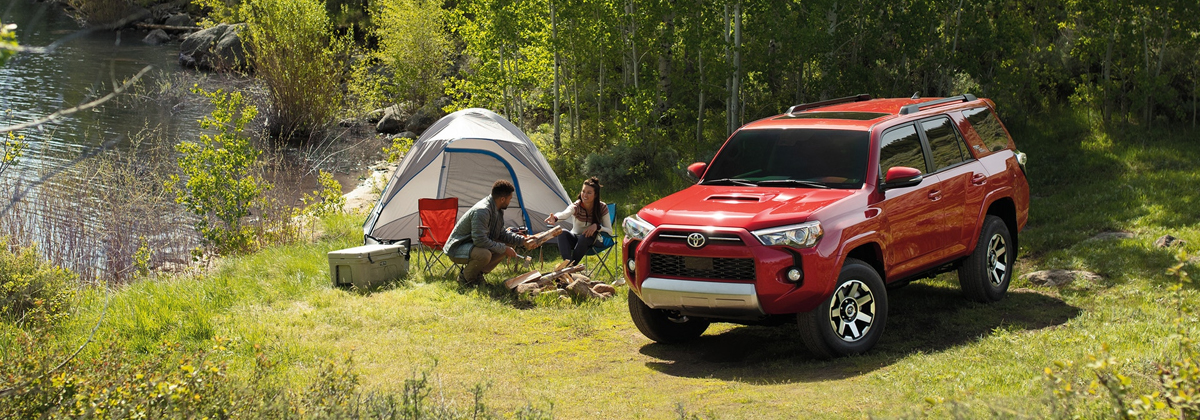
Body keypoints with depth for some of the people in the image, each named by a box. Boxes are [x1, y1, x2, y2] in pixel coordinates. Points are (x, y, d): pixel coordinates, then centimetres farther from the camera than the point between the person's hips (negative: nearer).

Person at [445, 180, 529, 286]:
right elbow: (480, 240, -32)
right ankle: (465, 277, -9)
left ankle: (478, 273, 6)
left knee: (508, 245, 1)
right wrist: (503, 249, -24)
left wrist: (522, 240, 6)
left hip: (473, 246, 10)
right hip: (457, 250, -10)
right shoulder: (481, 211, -29)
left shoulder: (498, 211, 3)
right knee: (484, 254, -38)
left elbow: (501, 233, 16)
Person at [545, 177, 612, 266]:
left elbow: (609, 232, -12)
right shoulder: (576, 206, -18)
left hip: (590, 240, -1)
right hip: (575, 238, 1)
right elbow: (565, 213, -43)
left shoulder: (602, 208, -14)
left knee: (584, 237, -37)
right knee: (562, 233, -32)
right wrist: (555, 218, -67)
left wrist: (597, 226, -32)